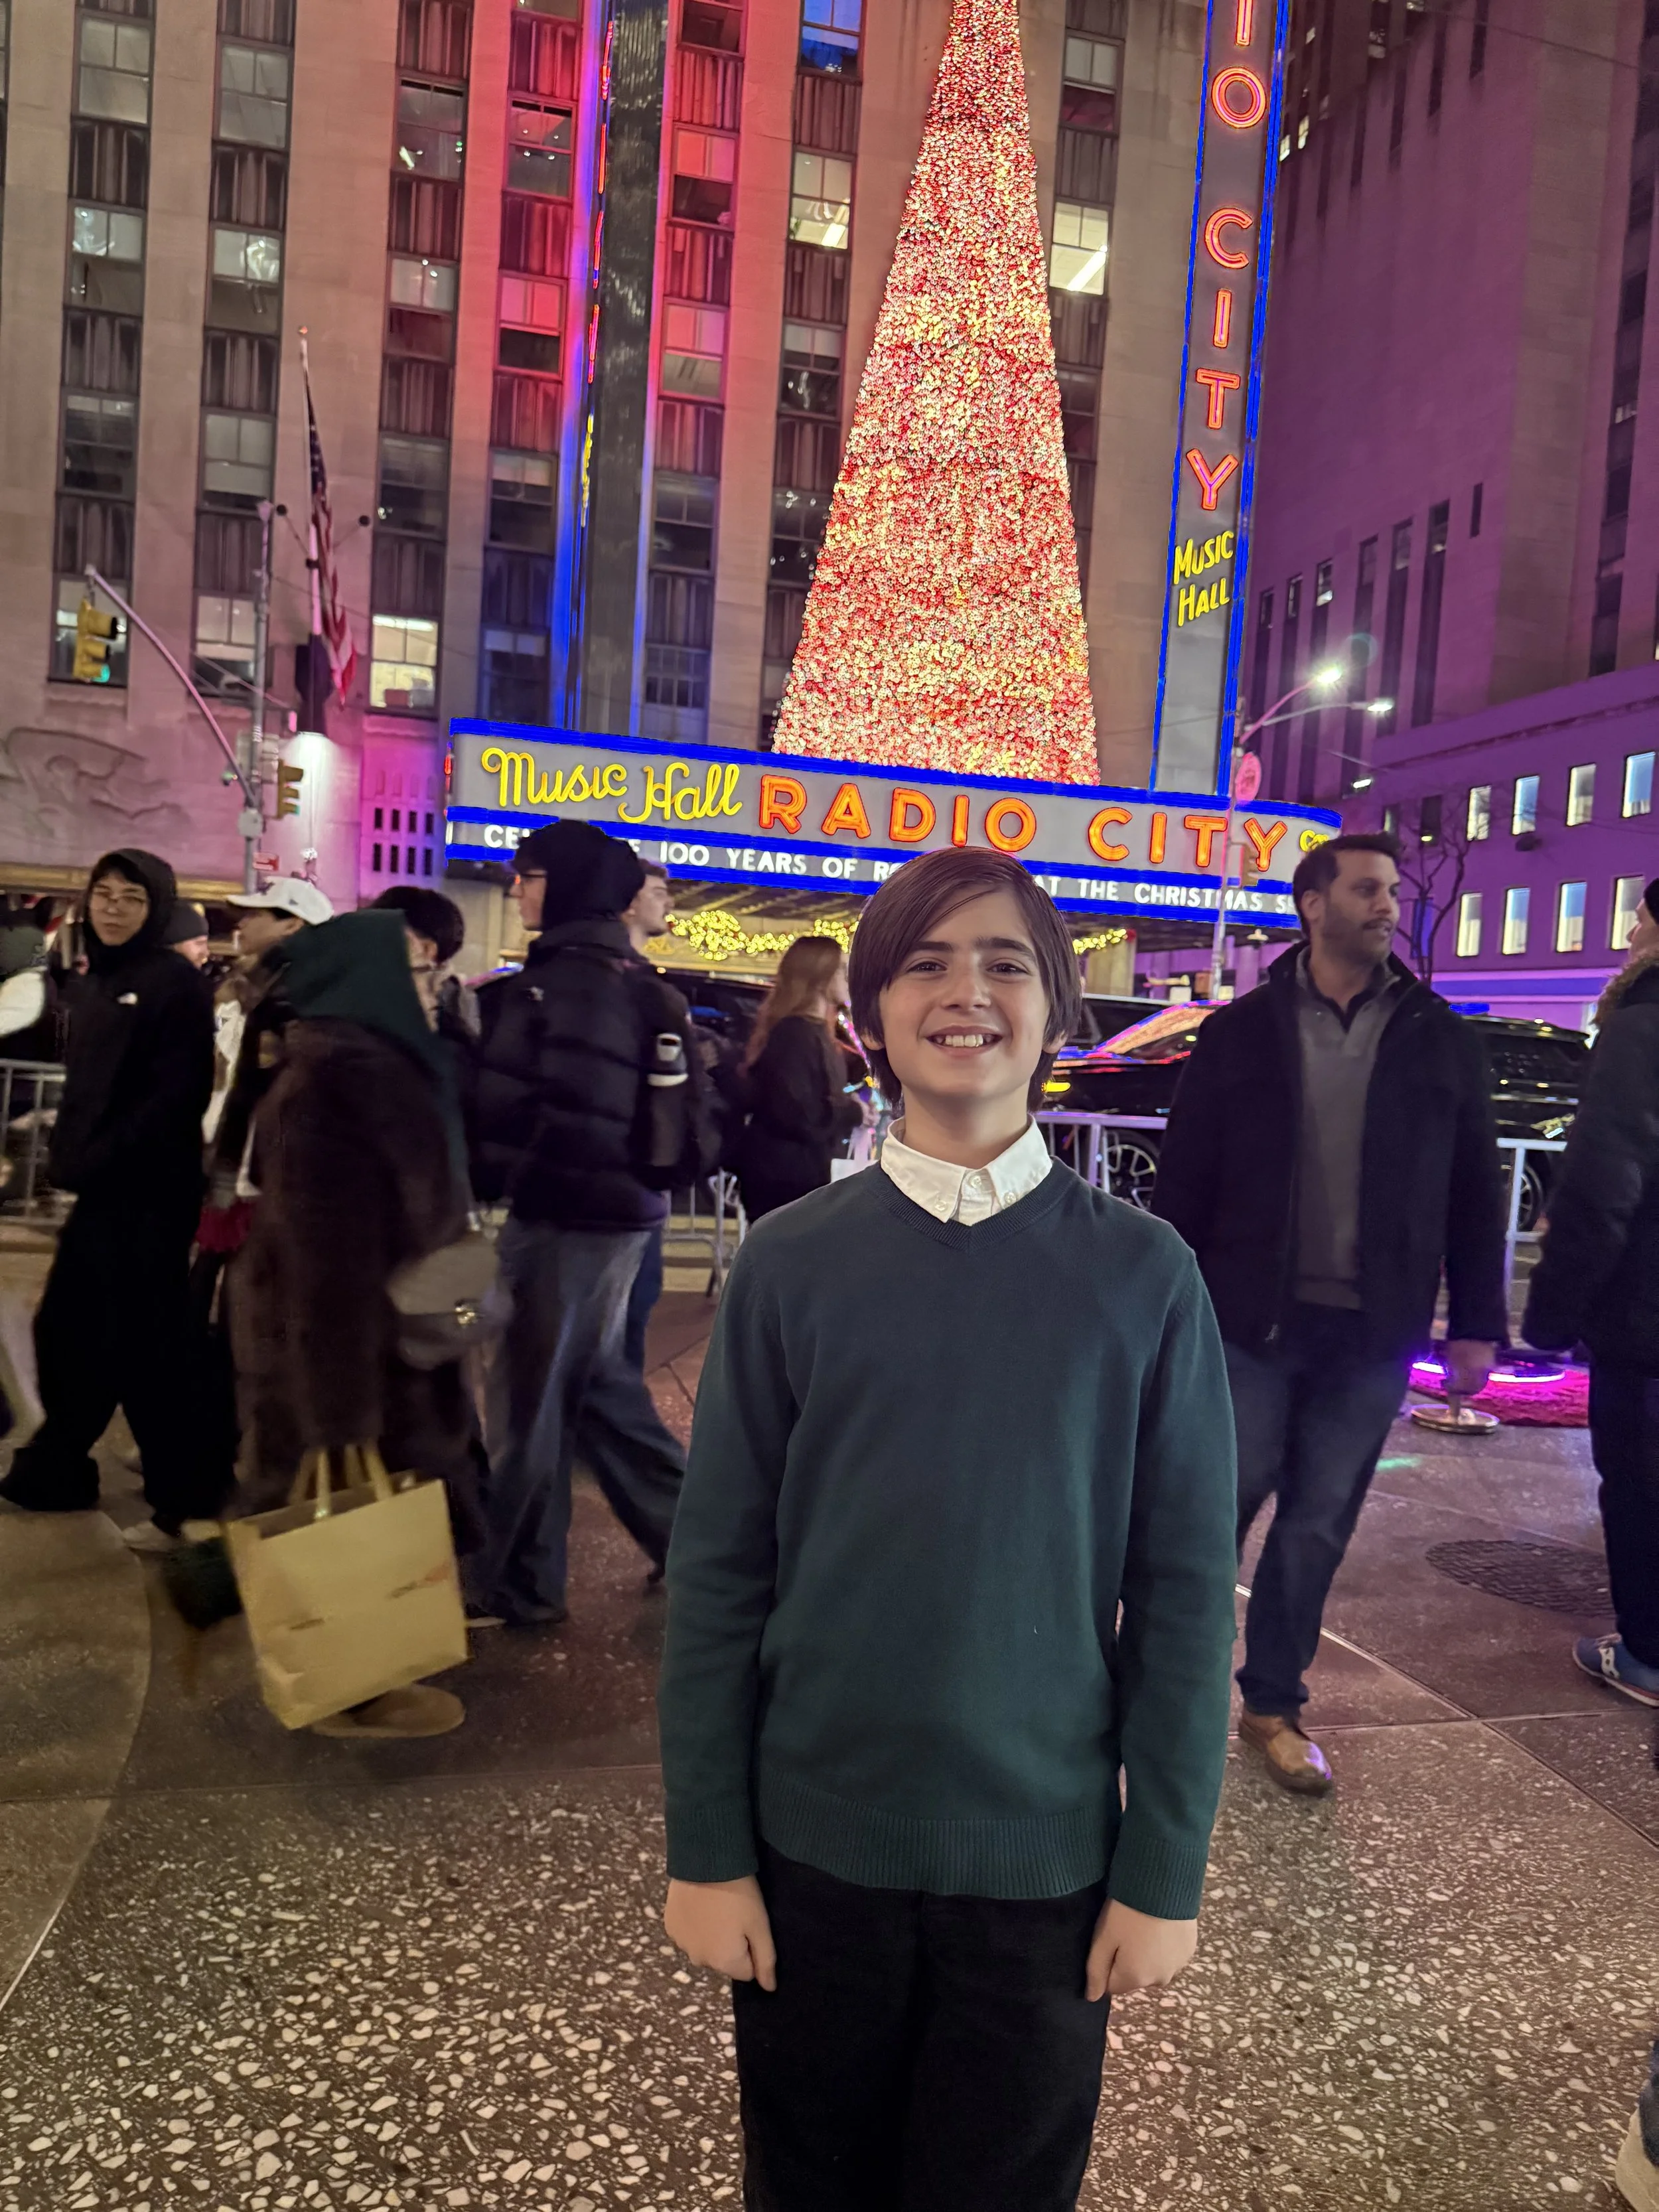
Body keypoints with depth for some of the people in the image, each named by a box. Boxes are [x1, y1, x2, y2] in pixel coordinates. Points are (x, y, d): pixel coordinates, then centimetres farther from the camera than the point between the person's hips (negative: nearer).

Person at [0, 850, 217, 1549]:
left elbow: (178, 1093, -18)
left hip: (150, 1193, -8)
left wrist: (98, 1159, -17)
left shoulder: (175, 983, -10)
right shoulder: (91, 981, 14)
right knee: (64, 1332, 17)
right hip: (100, 1190, 8)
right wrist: (68, 1156, 9)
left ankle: (186, 1502, 8)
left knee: (142, 1344, -3)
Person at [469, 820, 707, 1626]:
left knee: (530, 1397, 3)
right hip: (614, 1210, 9)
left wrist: (517, 1194, -11)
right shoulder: (615, 973, 14)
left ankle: (517, 1585, 17)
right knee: (596, 1384, 20)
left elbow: (577, 1116, -22)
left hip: (571, 1219, -9)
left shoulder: (579, 979, -16)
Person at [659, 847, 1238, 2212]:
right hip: (815, 1846, 1)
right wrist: (707, 1852, -3)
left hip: (1047, 1859, 0)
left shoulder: (1144, 1275, -8)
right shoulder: (792, 1263, -7)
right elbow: (718, 1574, -4)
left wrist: (1165, 1871, -3)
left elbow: (1184, 1592, -4)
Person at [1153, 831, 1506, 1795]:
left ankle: (1275, 1704, 28)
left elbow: (1475, 1194, 8)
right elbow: (1185, 1181, 1)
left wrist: (1478, 1325, 4)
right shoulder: (1242, 1031, 0)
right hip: (1255, 1320, -2)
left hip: (1373, 1334, 2)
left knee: (1320, 1527, 10)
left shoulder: (1442, 1040, 5)